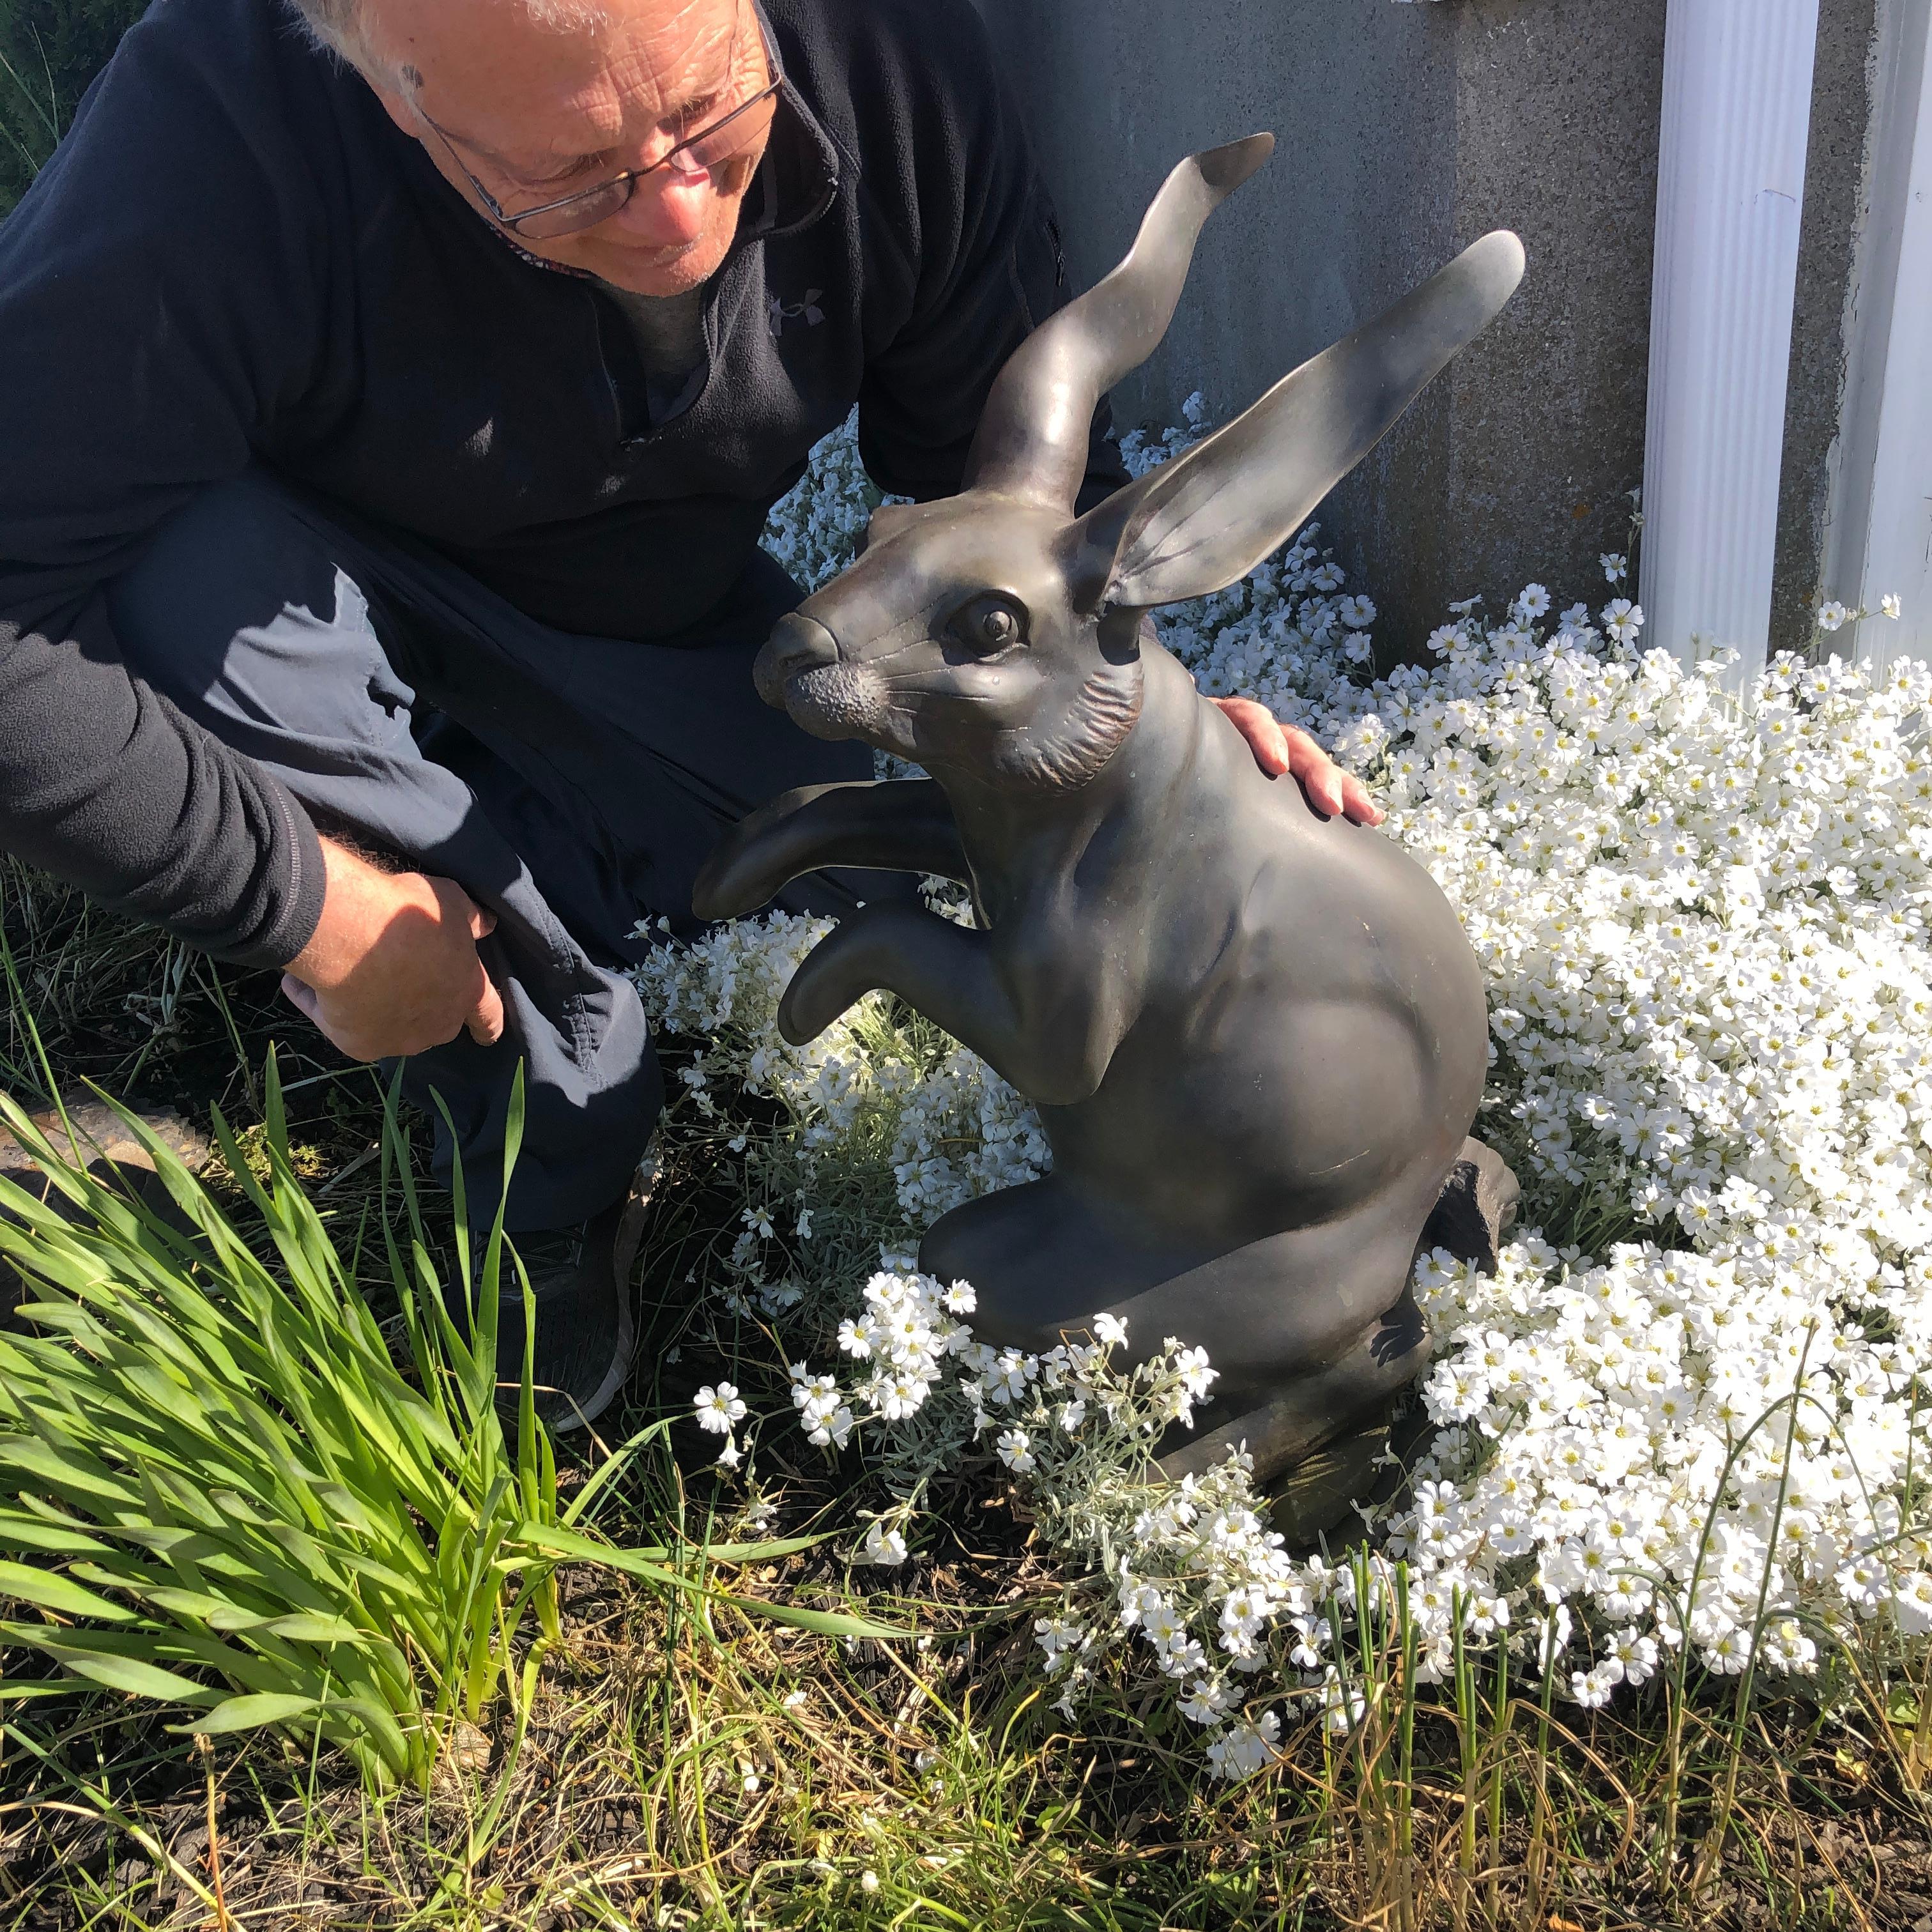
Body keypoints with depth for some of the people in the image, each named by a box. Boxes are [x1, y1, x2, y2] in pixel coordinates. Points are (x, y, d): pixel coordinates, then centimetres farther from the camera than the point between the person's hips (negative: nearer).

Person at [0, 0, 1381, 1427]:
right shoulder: (228, 127, -37)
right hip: (336, 603, -2)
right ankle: (557, 1166, -16)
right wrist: (311, 907, -33)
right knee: (191, 580, -35)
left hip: (667, 622, 3)